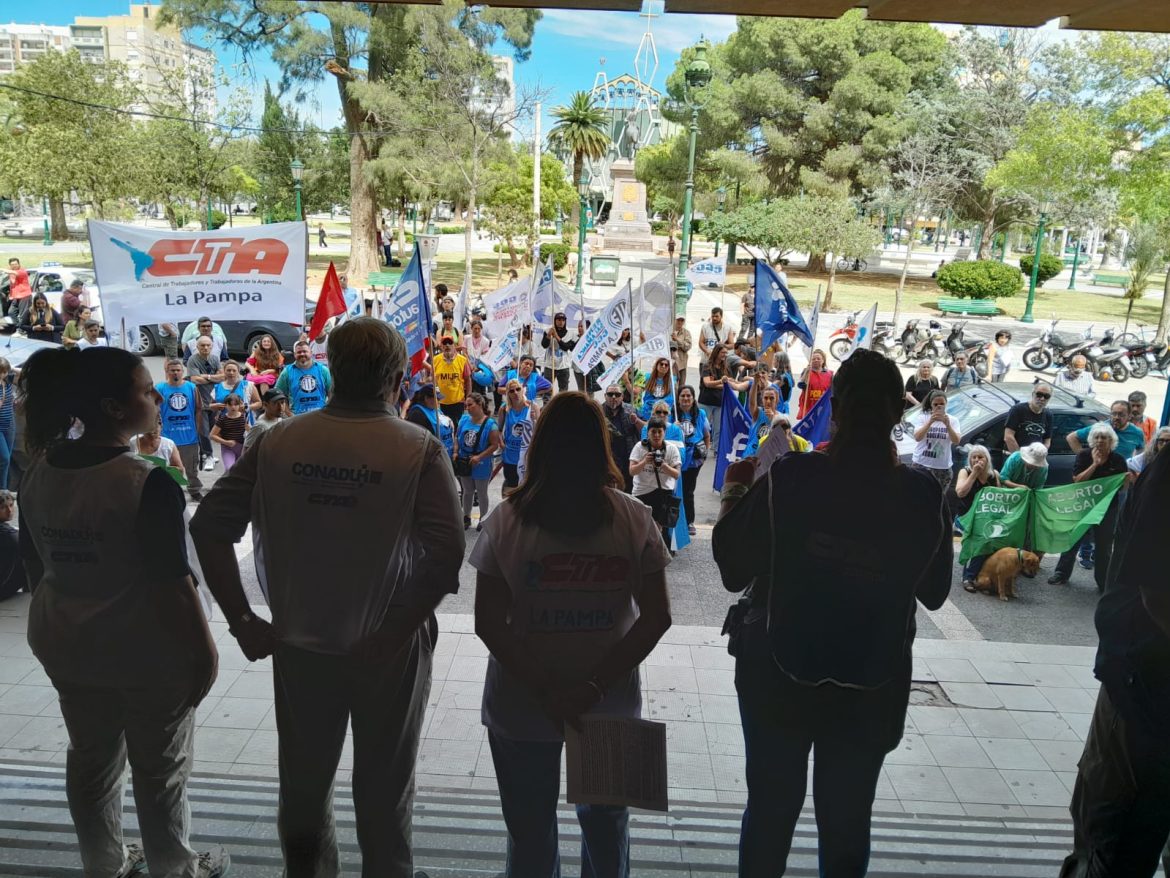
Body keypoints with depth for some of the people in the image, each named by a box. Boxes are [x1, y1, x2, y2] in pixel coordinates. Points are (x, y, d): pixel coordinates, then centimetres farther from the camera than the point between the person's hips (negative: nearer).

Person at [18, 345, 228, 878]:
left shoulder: (38, 474, -4)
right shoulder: (147, 483, -26)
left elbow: (34, 564, 7)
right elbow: (171, 583, -24)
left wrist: (64, 617, 21)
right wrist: (204, 650, -12)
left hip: (65, 646, 7)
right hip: (146, 653, -6)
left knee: (91, 762, 24)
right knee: (160, 773, 13)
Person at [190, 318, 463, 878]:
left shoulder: (278, 442, -7)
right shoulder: (420, 449, -16)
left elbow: (209, 526, -8)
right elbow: (446, 553, -26)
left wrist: (241, 620, -5)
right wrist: (397, 631, -16)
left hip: (300, 642, 3)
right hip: (389, 649, -2)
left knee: (304, 781, 24)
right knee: (384, 787, 18)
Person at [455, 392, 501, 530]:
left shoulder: (490, 424, -16)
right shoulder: (464, 419, -3)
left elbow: (495, 445, -16)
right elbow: (457, 437, 7)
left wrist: (479, 457, -22)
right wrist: (456, 452, -7)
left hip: (481, 466, -4)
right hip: (464, 463, 4)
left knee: (482, 493, 13)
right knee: (467, 491, 19)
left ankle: (483, 520, 28)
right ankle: (466, 518, 34)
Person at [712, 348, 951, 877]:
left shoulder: (788, 478, -18)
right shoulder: (923, 496, -12)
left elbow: (733, 571, -9)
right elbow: (934, 593, 3)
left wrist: (734, 492, 3)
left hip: (778, 675, -1)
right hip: (871, 688, 1)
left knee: (770, 811, 18)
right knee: (847, 820, 20)